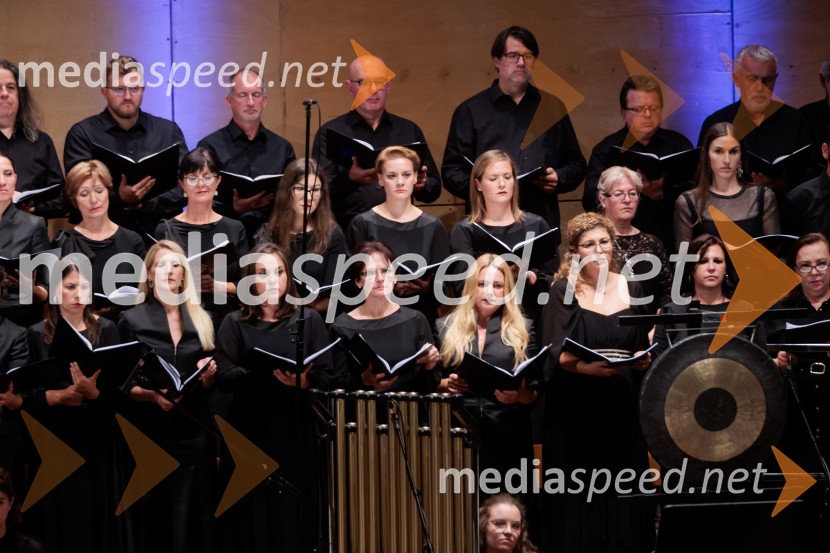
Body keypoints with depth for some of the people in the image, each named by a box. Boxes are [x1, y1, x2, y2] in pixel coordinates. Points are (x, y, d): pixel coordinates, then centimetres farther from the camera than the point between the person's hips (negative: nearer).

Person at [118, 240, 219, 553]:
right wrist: (152, 395, -17)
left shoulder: (200, 319, 13)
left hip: (194, 431, 3)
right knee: (154, 518, -3)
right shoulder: (131, 320, 3)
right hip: (149, 433, -2)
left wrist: (207, 376, -6)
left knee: (194, 517, -1)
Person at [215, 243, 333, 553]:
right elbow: (224, 378, -6)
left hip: (296, 435, 0)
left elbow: (326, 375, 1)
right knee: (253, 521, 0)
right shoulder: (235, 323, 6)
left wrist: (303, 381, -21)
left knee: (293, 518, 0)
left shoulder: (309, 320, 8)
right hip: (249, 436, 0)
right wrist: (269, 374, -21)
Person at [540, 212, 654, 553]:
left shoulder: (630, 288, 9)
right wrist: (586, 367, -28)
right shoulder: (564, 291, -3)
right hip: (576, 410, -3)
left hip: (622, 408, 3)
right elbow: (555, 355, -10)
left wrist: (645, 358, -8)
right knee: (580, 496, -1)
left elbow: (643, 345, 15)